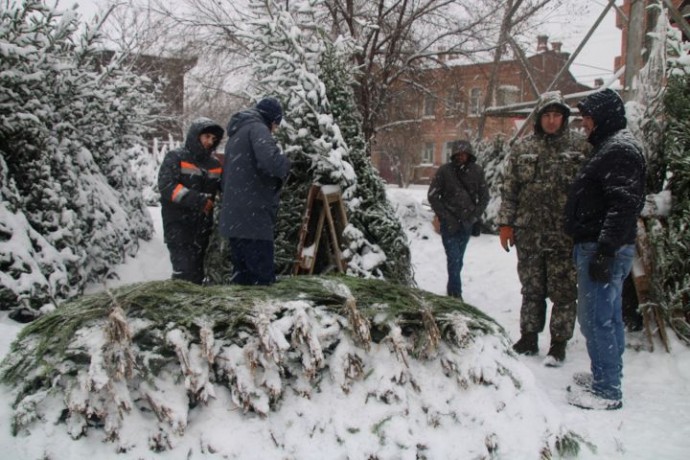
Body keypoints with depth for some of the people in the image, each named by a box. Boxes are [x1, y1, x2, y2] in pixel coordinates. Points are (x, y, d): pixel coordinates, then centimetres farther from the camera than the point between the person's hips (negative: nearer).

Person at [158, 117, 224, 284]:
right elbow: (166, 186, -16)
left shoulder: (215, 163, 12)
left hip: (202, 225, 6)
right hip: (178, 224, -6)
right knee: (185, 271, -15)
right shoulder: (175, 158, -4)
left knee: (197, 270, 11)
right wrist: (197, 200, -24)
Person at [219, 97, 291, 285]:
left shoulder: (236, 133, 25)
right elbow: (269, 159, -25)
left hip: (233, 218, 9)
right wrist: (285, 165, -5)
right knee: (263, 277, -11)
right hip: (253, 217, -9)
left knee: (242, 276, 10)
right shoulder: (257, 128, -6)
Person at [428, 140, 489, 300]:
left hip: (467, 223, 3)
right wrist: (446, 216, -7)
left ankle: (452, 290, 22)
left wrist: (474, 216, 0)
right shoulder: (445, 171, -5)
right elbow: (432, 196, -1)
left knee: (458, 259, 10)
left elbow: (484, 197, 10)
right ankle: (456, 294, -9)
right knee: (454, 258, -11)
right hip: (449, 224, -3)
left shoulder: (477, 171, 2)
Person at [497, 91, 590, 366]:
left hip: (566, 236, -3)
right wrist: (505, 223, 4)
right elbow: (509, 189, 9)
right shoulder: (523, 149, 7)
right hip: (529, 234, 3)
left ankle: (558, 344, 15)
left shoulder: (580, 146, 0)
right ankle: (529, 338, 26)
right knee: (531, 290, 14)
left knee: (564, 292, 3)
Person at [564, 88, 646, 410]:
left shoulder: (619, 151, -16)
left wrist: (604, 251, -27)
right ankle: (607, 377, 28)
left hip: (604, 249, -11)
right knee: (609, 316, 17)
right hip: (601, 247, 11)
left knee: (596, 319, -7)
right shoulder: (611, 147, 19)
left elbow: (624, 206, -25)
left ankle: (607, 391, 0)